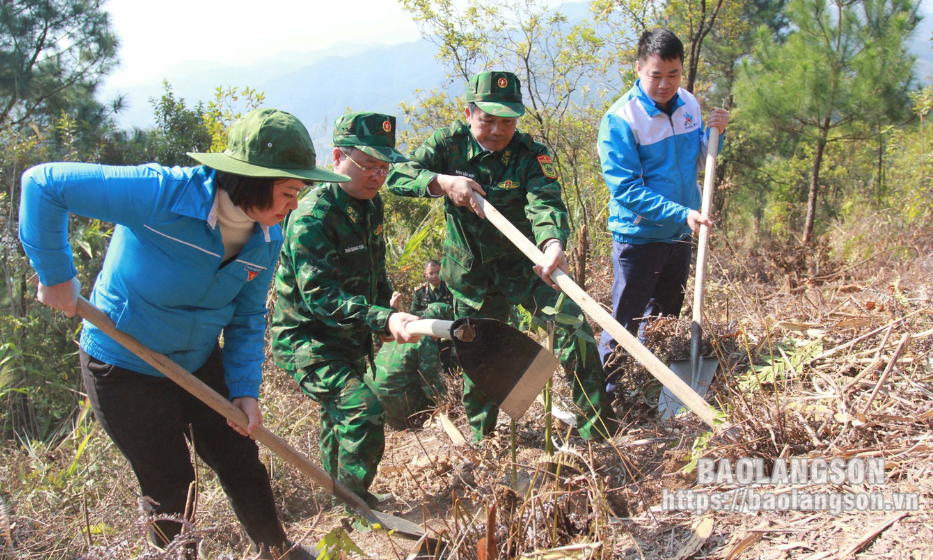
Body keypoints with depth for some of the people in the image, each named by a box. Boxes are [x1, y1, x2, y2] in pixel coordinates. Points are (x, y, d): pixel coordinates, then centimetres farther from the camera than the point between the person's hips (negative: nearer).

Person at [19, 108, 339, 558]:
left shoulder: (267, 240, -11)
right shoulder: (161, 195, -32)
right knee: (170, 488, 8)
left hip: (200, 363, 6)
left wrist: (245, 389, -9)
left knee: (241, 462, 16)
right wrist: (56, 275, -20)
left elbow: (247, 318, 1)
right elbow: (42, 184, -25)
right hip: (126, 368, -5)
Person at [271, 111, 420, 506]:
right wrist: (383, 320, -43)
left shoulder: (370, 206, 2)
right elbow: (319, 296, -33)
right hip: (306, 340, -9)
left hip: (349, 339, 9)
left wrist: (389, 317, 18)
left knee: (341, 416, 23)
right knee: (362, 407, -23)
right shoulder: (311, 217, -26)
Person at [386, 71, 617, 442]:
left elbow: (545, 202, -32)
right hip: (472, 277, 2)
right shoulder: (451, 144, -7)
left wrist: (553, 242, -54)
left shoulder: (530, 154, -15)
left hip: (526, 266, -1)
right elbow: (396, 174, -12)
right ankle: (481, 440, 35)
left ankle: (597, 429, -3)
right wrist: (443, 182, -30)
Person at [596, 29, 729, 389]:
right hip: (638, 236, -6)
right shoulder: (620, 119, -18)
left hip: (680, 236, 7)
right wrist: (681, 213, -28)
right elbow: (626, 189, -22)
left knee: (665, 317, 19)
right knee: (626, 321, 0)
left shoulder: (689, 105, 1)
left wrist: (715, 134, -6)